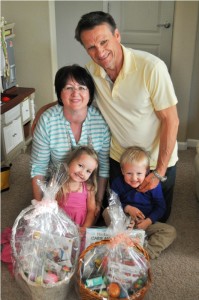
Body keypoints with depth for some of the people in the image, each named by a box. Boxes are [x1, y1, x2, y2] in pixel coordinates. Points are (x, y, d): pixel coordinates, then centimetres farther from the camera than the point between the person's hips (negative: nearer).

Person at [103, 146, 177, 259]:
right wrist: (127, 208, -19)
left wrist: (148, 221, -18)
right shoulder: (118, 183, -6)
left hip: (147, 223, 0)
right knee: (107, 212, -26)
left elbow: (160, 207, -4)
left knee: (171, 231, -22)